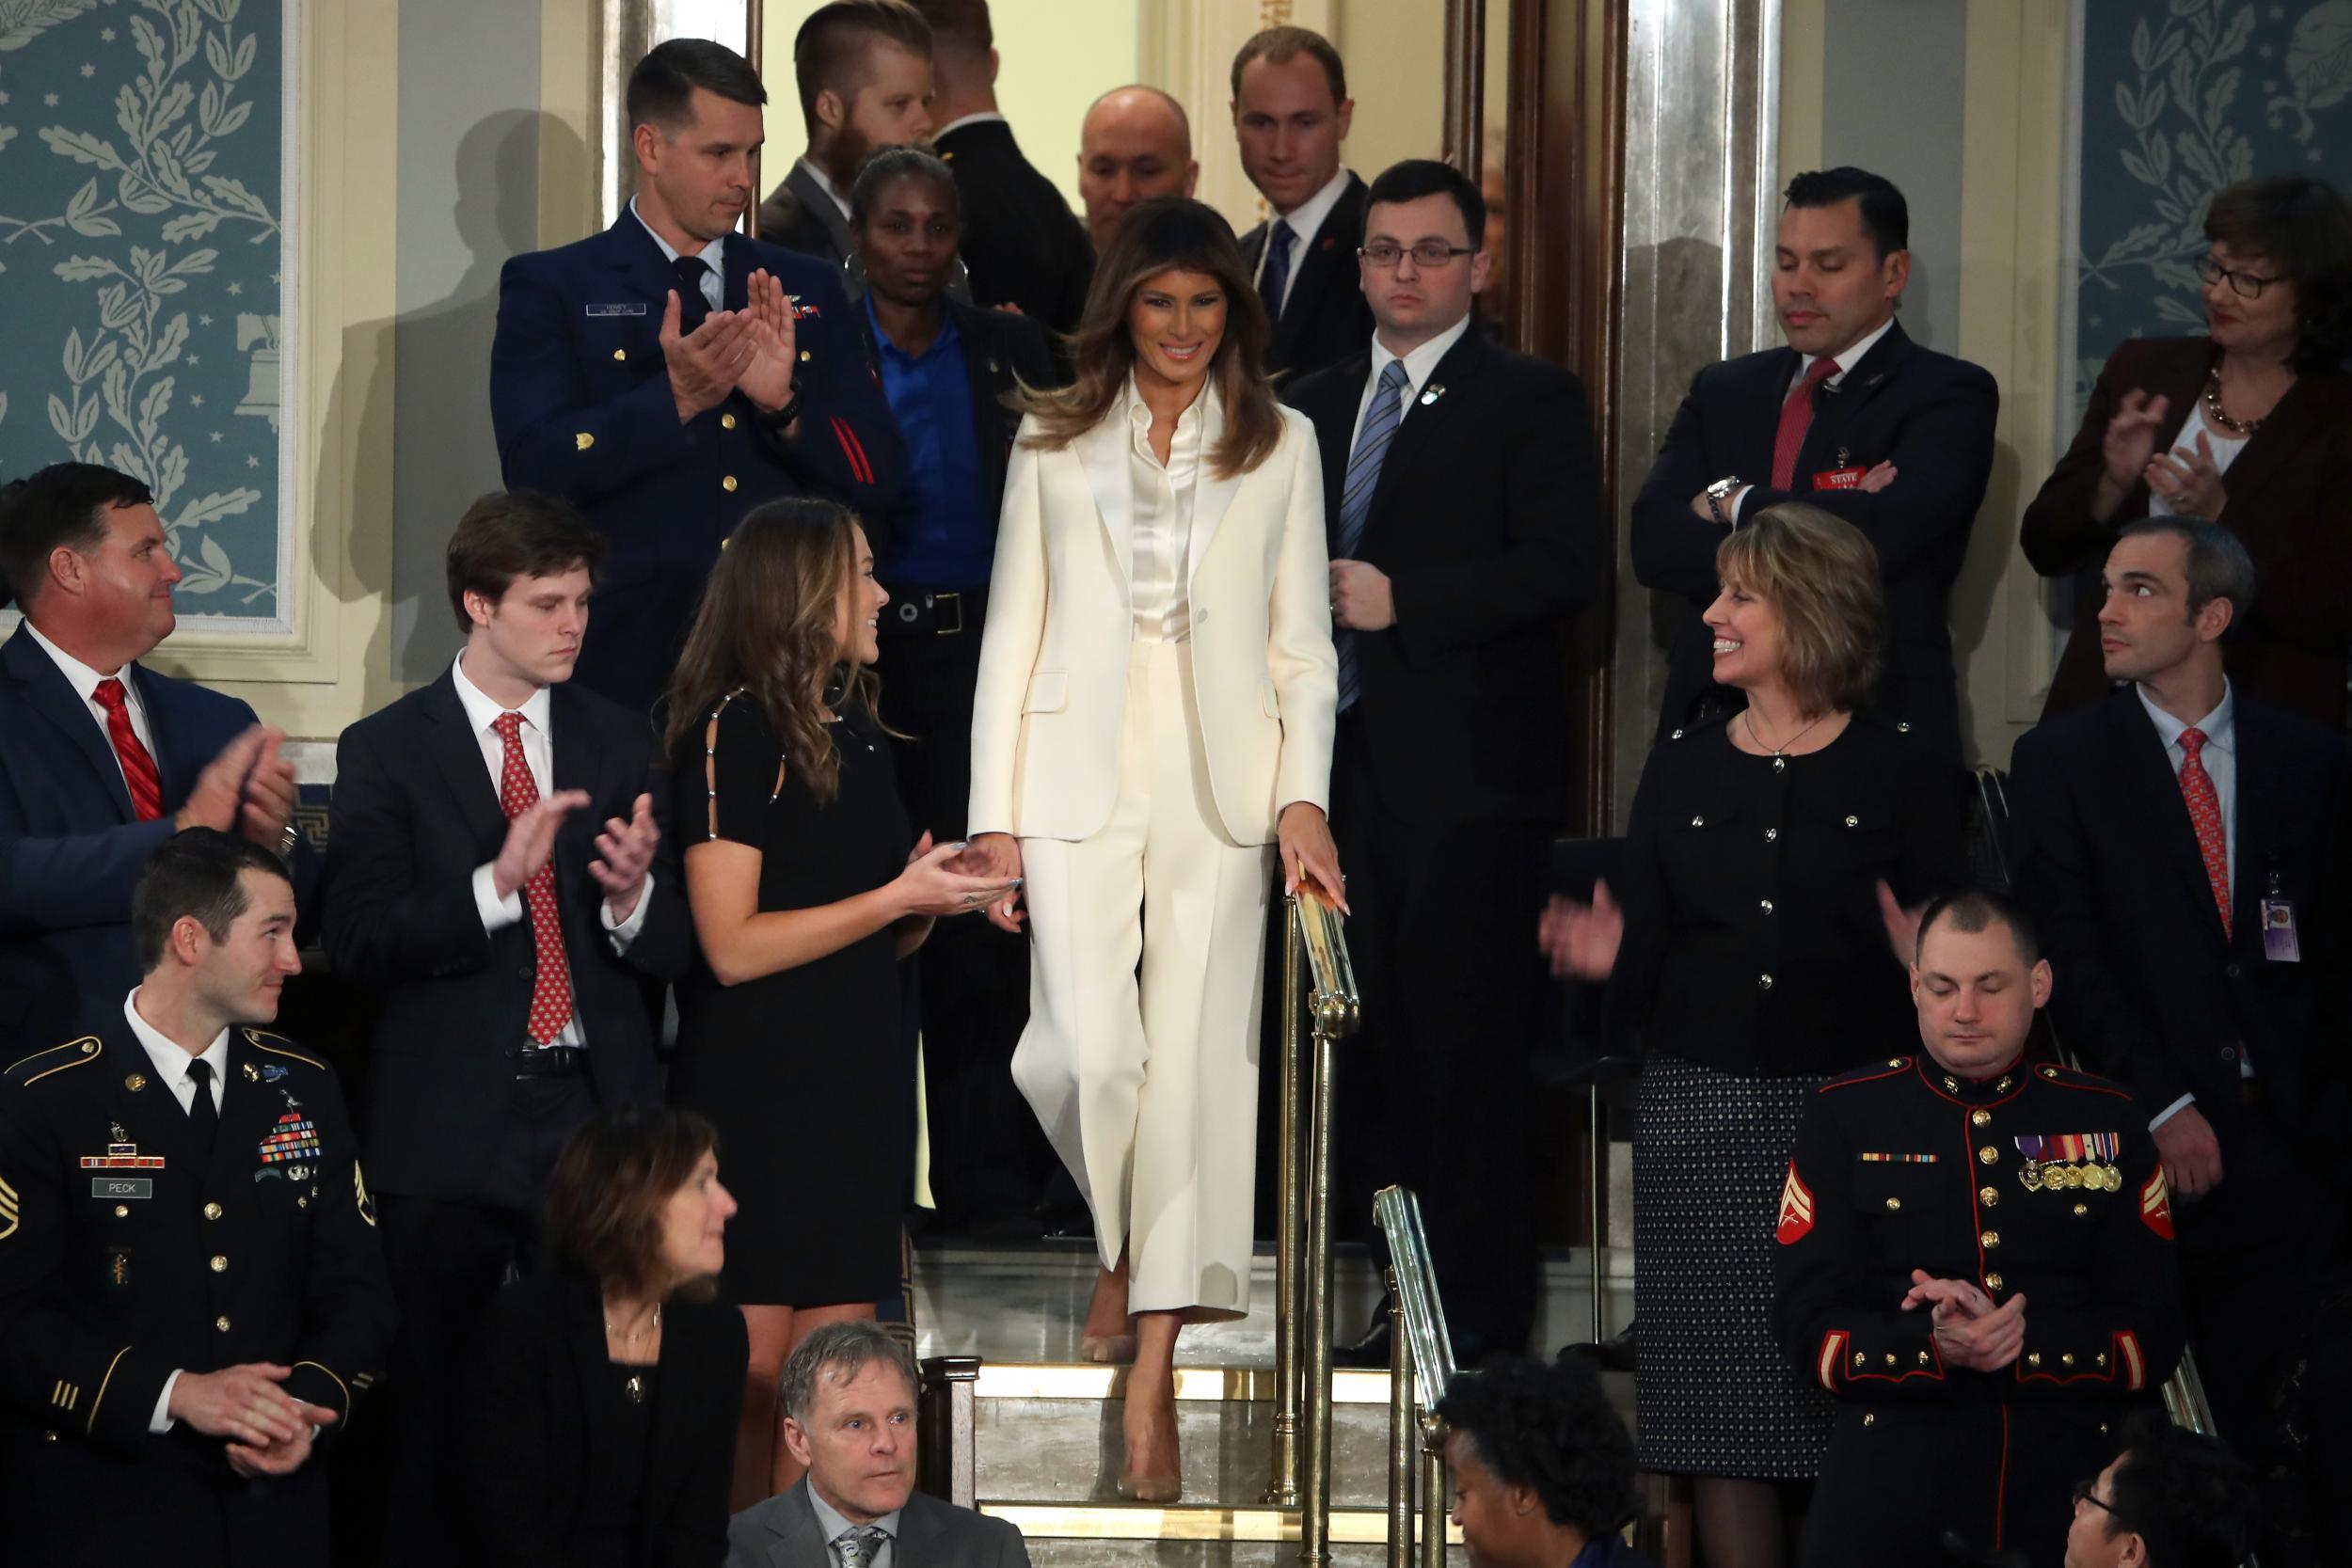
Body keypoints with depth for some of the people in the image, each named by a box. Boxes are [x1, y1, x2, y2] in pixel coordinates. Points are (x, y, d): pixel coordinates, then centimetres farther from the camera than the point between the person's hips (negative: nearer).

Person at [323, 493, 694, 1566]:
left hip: (595, 1114, 3)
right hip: (449, 1129, -3)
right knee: (437, 1405, 1)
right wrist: (495, 882, -22)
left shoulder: (616, 743, 12)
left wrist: (633, 894, -13)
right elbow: (357, 943, -9)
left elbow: (673, 953, 10)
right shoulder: (387, 751, 1)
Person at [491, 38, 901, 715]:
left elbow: (877, 475, 7)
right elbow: (535, 468, -11)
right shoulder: (550, 289, 2)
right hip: (628, 661, -3)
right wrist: (675, 400, -23)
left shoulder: (806, 290, 13)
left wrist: (783, 403, -12)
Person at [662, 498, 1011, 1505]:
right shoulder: (735, 731, -9)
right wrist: (896, 898, -13)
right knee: (750, 1384, -6)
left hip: (853, 1083, 8)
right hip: (755, 1089, -8)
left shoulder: (856, 732, 16)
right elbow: (732, 946, -16)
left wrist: (937, 901, 3)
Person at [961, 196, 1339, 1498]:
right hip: (1081, 772, 0)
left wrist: (1304, 796, -4)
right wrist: (996, 812, 1)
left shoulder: (1280, 445, 10)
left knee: (1192, 1060, -4)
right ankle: (1119, 1248, 18)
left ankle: (1151, 1379, -2)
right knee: (1086, 1050, -15)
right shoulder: (1056, 441, 10)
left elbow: (1302, 640, 9)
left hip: (1218, 781, 0)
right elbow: (1012, 632, 8)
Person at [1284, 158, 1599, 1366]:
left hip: (1467, 774, -6)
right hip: (1345, 763, 6)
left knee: (1465, 1046, -7)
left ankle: (1481, 1302, -3)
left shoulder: (1529, 402, 0)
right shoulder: (1313, 407, 20)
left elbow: (1563, 564, -11)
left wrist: (1401, 601, -16)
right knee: (1368, 1040, 5)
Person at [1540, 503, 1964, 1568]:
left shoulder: (1893, 770, 1)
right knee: (1720, 1398, 1)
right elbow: (1648, 957, 12)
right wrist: (1610, 958, -8)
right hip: (1705, 1111, 3)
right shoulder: (1684, 768, 10)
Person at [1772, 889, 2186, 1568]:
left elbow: (2153, 1338, 1)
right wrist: (1937, 1348, -23)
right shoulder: (1846, 1116, 3)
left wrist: (2019, 1346, -17)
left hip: (2075, 1486, 1)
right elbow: (1811, 1329, -3)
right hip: (1893, 1480, -1)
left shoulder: (2106, 1122, 6)